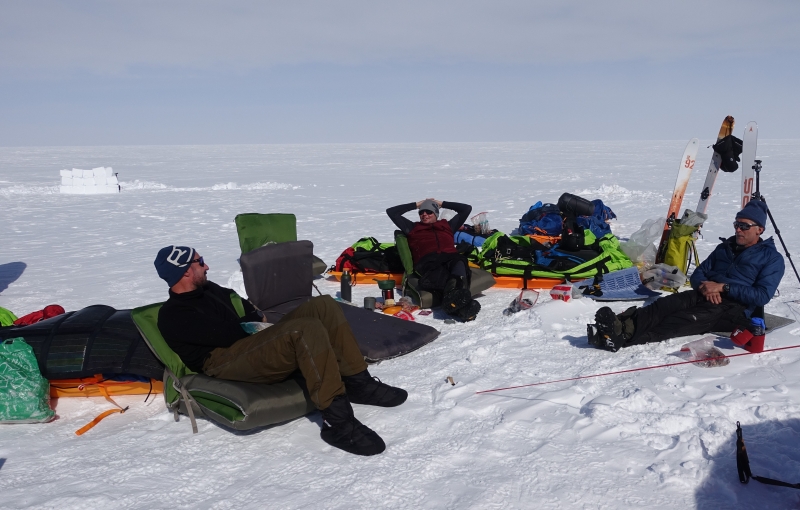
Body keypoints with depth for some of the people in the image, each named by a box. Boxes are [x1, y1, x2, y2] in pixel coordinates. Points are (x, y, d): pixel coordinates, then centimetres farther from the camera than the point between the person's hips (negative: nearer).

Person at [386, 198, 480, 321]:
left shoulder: (447, 225, 39)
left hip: (451, 257, 2)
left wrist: (442, 203, 45)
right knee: (440, 274, -41)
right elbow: (391, 212, 37)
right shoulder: (413, 228, 37)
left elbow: (466, 208, 43)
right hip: (428, 262, -2)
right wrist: (416, 204, 41)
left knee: (459, 262, -39)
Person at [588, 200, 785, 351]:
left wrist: (723, 287, -14)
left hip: (735, 308, -6)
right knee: (668, 303, -29)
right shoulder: (725, 247, 25)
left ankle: (624, 336, -59)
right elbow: (698, 273, 18)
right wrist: (705, 286, -6)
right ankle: (621, 324, -55)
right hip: (706, 296, 6)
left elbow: (762, 296, -6)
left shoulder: (772, 258, 7)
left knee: (688, 319, -35)